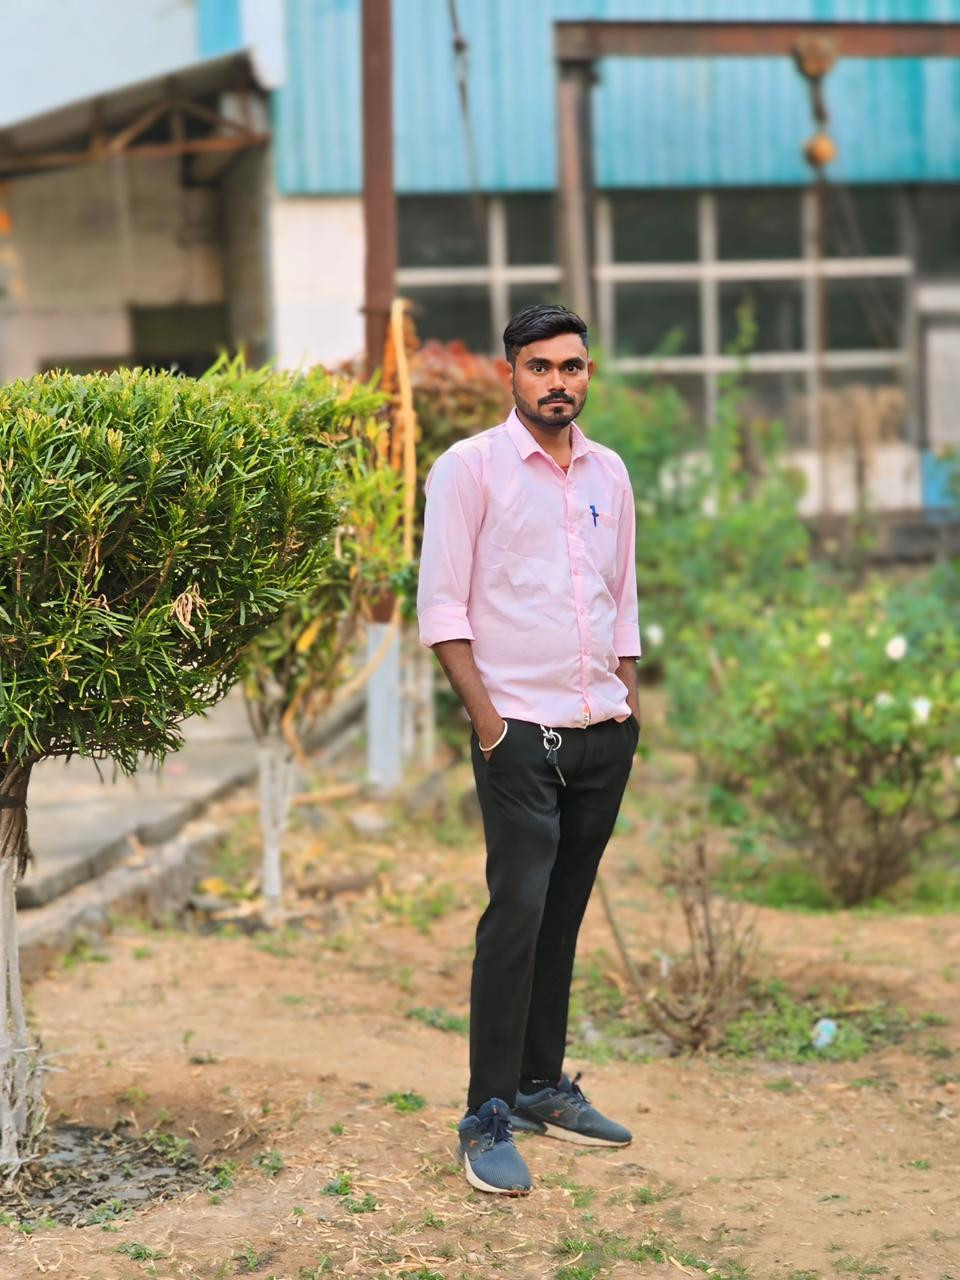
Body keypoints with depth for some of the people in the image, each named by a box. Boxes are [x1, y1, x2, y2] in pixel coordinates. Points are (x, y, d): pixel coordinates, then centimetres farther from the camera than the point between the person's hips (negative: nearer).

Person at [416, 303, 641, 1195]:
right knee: (517, 913, -12)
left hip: (604, 733, 5)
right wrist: (487, 720, -12)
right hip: (520, 731, -5)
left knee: (564, 915, 10)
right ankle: (488, 1122, -7)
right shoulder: (470, 468, -3)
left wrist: (630, 710, 13)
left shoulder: (608, 473, 14)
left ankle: (543, 1087, 21)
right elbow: (441, 608, -6)